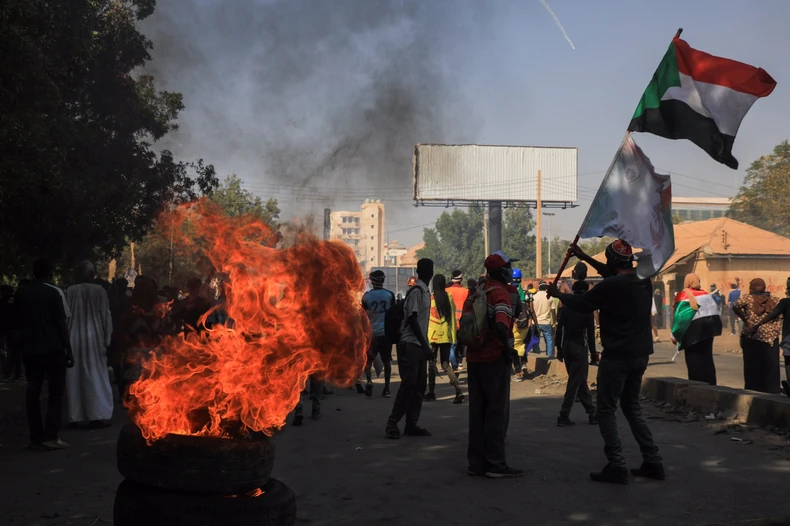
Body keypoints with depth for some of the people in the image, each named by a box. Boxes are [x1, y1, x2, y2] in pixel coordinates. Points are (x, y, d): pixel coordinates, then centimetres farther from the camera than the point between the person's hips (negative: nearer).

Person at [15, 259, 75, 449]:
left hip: (30, 350, 5)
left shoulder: (21, 293, 7)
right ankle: (51, 436, -6)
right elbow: (61, 324, -9)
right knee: (55, 392, 0)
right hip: (53, 349, -4)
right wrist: (69, 351, -5)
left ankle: (36, 437, 8)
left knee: (33, 393, 8)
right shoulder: (54, 292, -7)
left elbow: (19, 322, 13)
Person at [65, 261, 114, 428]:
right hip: (94, 337, -2)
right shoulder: (99, 290, -6)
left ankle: (76, 416, 13)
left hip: (73, 338, 2)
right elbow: (106, 315, -4)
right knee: (96, 376, 4)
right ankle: (98, 416, 1)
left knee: (75, 377, 10)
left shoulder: (69, 291, -3)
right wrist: (107, 339, 2)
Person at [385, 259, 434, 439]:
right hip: (410, 344, -9)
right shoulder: (416, 291, -13)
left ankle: (411, 425, 13)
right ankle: (392, 423, 0)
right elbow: (412, 320, -17)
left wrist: (425, 345, 16)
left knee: (419, 386, 8)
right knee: (408, 384, -8)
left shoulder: (425, 292, 14)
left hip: (419, 345, 9)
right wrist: (425, 345, -17)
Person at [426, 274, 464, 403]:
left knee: (432, 362, 9)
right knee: (445, 364, 9)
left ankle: (431, 392, 13)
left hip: (433, 335, -3)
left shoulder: (430, 298, -7)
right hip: (446, 335, 3)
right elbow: (453, 317, 4)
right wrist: (454, 335, 9)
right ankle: (458, 390, -9)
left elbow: (426, 318, -5)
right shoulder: (449, 298, 2)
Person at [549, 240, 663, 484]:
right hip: (640, 355, 8)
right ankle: (653, 462, 17)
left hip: (617, 356, -8)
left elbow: (580, 304, -6)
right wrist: (585, 258, 30)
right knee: (632, 406, 19)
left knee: (606, 409, 3)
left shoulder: (610, 286, -18)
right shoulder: (644, 281, 6)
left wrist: (557, 293, 13)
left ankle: (617, 466, -1)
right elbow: (616, 274, 23)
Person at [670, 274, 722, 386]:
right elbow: (715, 310, 7)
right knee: (707, 358, 12)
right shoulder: (705, 294, 6)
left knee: (693, 360, 3)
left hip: (692, 330, -4)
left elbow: (679, 315, -14)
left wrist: (675, 334, -8)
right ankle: (710, 385, 13)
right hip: (707, 329, 5)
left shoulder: (682, 296, -8)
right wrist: (712, 328, 17)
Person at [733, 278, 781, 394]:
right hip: (771, 336, 2)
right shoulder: (773, 300, 10)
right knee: (770, 366, 6)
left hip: (752, 336, -2)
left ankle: (753, 390, 10)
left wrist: (745, 319, -4)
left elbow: (736, 306, -16)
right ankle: (771, 391, 4)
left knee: (752, 365, 6)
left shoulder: (748, 298, 0)